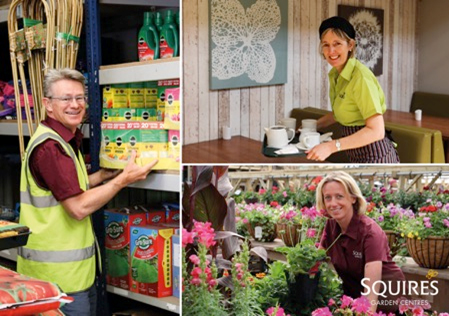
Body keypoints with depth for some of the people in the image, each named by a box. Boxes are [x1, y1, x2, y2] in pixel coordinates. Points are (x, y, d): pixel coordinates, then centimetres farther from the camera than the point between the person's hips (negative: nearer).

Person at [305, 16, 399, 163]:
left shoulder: (360, 76, -21)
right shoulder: (335, 74, 4)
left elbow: (376, 130, -26)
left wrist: (331, 147, -30)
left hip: (375, 156, -8)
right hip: (357, 156, 8)